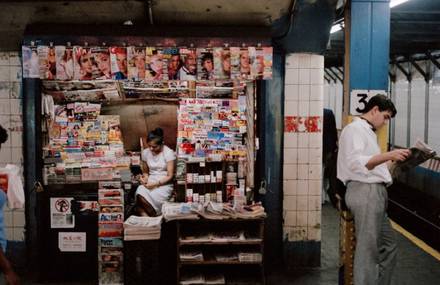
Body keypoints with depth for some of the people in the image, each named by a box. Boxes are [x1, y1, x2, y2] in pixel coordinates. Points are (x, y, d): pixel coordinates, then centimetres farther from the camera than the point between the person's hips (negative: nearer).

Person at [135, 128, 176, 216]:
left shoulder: (169, 153, -9)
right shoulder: (145, 153, 5)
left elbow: (170, 176, -10)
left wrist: (156, 184, -22)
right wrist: (145, 178, -7)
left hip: (164, 184, -4)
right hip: (150, 182, 4)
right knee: (139, 193, -32)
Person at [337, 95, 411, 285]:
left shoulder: (367, 131, 23)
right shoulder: (355, 128, -7)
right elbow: (355, 163, -22)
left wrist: (390, 161, 17)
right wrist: (387, 155, -27)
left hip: (374, 192, 11)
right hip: (365, 191, -11)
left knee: (387, 246, 16)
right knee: (368, 249, -8)